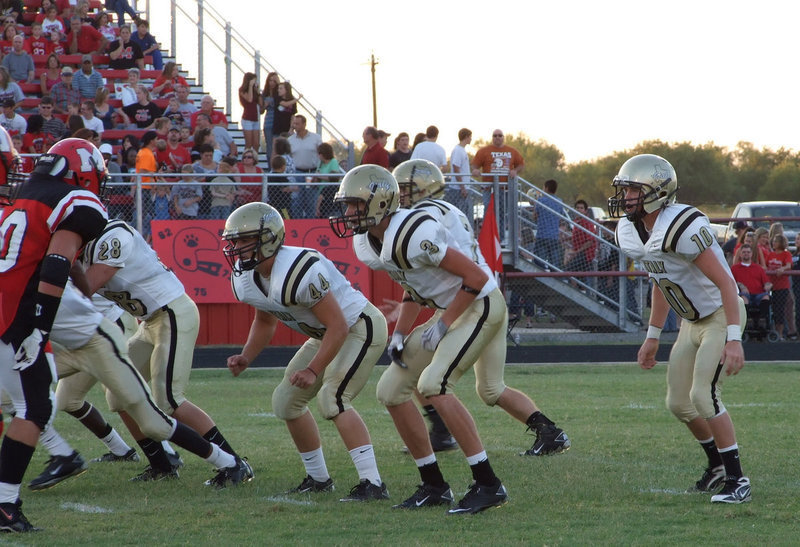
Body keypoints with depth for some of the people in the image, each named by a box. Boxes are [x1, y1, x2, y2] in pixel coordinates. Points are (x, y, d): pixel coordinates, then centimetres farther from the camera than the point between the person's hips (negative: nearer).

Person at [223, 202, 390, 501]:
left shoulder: (298, 272, -34)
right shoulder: (246, 281, -5)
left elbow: (339, 327, -29)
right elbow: (265, 321, 16)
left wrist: (313, 370, -32)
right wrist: (246, 357, 1)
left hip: (360, 327, -10)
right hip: (325, 334, 10)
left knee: (331, 399, -26)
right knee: (286, 400, 8)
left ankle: (372, 484, -26)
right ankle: (318, 478, 23)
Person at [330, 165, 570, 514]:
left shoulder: (413, 234, -29)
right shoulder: (367, 245, 0)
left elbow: (476, 277, -24)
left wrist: (442, 325, -18)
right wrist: (400, 333, 3)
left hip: (481, 305, -10)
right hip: (450, 310, 10)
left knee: (433, 384, -26)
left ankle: (488, 485, -22)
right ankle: (434, 487, 24)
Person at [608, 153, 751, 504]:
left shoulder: (682, 228, -29)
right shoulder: (631, 233, -1)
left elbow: (724, 281, -27)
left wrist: (733, 339, -32)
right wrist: (652, 337, 18)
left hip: (721, 316, -9)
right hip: (691, 322, 9)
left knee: (703, 395, -20)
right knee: (679, 403, 9)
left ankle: (736, 480, -11)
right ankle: (717, 465, 30)